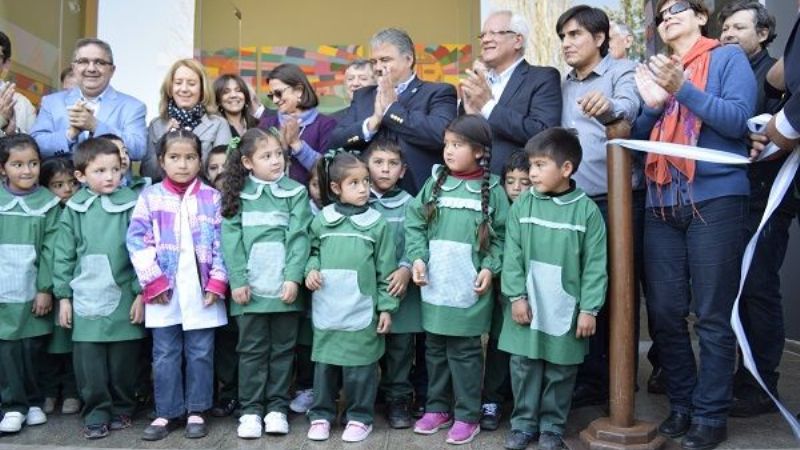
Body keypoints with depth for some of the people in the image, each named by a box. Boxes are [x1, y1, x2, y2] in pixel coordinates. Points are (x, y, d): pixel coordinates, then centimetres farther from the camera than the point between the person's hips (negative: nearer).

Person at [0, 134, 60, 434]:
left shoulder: (48, 203, 1)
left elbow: (50, 250, -1)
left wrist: (46, 289, -6)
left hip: (34, 292, 0)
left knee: (33, 348, 7)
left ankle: (33, 402, 22)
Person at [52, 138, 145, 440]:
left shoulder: (132, 204, -5)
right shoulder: (74, 208, 3)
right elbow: (64, 255, 8)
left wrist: (140, 293, -6)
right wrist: (63, 296, 6)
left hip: (123, 296, -2)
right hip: (86, 299, 2)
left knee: (123, 360, 9)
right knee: (88, 363, 4)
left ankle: (122, 409, 25)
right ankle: (96, 413, 18)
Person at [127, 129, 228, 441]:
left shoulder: (212, 197, 3)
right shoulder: (150, 197, 3)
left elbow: (221, 242, 0)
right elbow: (137, 240, -2)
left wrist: (217, 282, -8)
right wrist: (153, 280, -9)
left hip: (201, 289, 0)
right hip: (163, 289, 0)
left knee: (200, 353, 8)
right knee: (165, 355, 9)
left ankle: (196, 411, 21)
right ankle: (166, 412, 21)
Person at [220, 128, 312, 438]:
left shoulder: (296, 192, 3)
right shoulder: (236, 194, 5)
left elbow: (298, 237, -3)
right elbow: (230, 239, 0)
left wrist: (293, 278, -13)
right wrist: (237, 280, -9)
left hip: (284, 287, 0)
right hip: (250, 287, 0)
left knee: (282, 349, 9)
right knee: (251, 350, 7)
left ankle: (277, 408, 19)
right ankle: (251, 410, 16)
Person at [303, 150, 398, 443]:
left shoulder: (377, 223, -2)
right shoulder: (322, 220, 2)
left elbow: (385, 270, -1)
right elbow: (312, 250, 16)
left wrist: (386, 307, -3)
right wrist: (311, 269, -6)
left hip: (361, 312, -2)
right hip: (326, 309, 2)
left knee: (360, 368, 5)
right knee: (325, 364, 12)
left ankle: (360, 417, 22)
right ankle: (321, 414, 27)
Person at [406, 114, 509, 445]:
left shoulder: (492, 190, -2)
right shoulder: (435, 183, 5)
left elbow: (500, 236, 0)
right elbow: (415, 223, 4)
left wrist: (490, 268, -12)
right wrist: (417, 257, -8)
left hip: (469, 290, -4)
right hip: (434, 287, 4)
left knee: (465, 352, 4)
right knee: (435, 349, 15)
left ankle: (467, 416, 18)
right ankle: (437, 408, 30)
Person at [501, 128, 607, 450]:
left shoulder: (586, 209, -7)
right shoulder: (522, 205, -2)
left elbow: (594, 265, -7)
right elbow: (512, 256, -2)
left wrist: (588, 309, -9)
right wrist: (517, 296, -8)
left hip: (566, 309, -1)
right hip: (528, 304, 2)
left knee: (561, 370, 11)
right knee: (524, 365, 10)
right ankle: (523, 423, 25)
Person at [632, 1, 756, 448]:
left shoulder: (728, 58, 5)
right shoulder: (658, 70, 19)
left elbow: (738, 119, -9)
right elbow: (641, 139, 16)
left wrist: (682, 87, -17)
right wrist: (652, 105, -3)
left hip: (715, 200, -5)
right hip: (662, 205, 5)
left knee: (712, 316, -1)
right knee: (665, 312, 6)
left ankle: (711, 414, 10)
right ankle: (682, 403, 20)